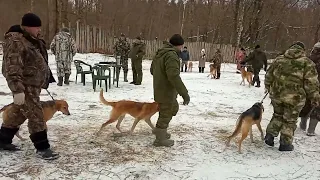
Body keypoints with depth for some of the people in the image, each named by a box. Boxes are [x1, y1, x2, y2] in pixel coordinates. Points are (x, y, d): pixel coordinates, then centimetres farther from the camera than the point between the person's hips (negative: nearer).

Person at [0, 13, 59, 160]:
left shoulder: (32, 40, 14)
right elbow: (12, 68, -24)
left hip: (33, 84, 10)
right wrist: (17, 90, -30)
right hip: (25, 86, -10)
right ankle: (42, 148, 1)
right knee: (35, 116, -7)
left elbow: (39, 62, 23)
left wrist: (48, 78, 25)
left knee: (18, 113, 18)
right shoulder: (15, 41, -17)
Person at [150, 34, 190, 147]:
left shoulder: (160, 53, 9)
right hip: (166, 91, -10)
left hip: (159, 89, 10)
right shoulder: (171, 55, -22)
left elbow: (152, 70, 21)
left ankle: (158, 129, 36)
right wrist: (184, 93, -31)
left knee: (174, 108, 25)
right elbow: (174, 76, -33)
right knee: (166, 114, 5)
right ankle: (160, 139, 21)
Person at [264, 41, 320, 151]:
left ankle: (270, 135, 19)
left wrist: (269, 88, 27)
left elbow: (269, 76, 13)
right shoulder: (307, 63, -3)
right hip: (295, 98, -3)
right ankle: (285, 144, 17)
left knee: (278, 115, 24)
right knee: (290, 120, 11)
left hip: (276, 95, 3)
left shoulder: (279, 60, 7)